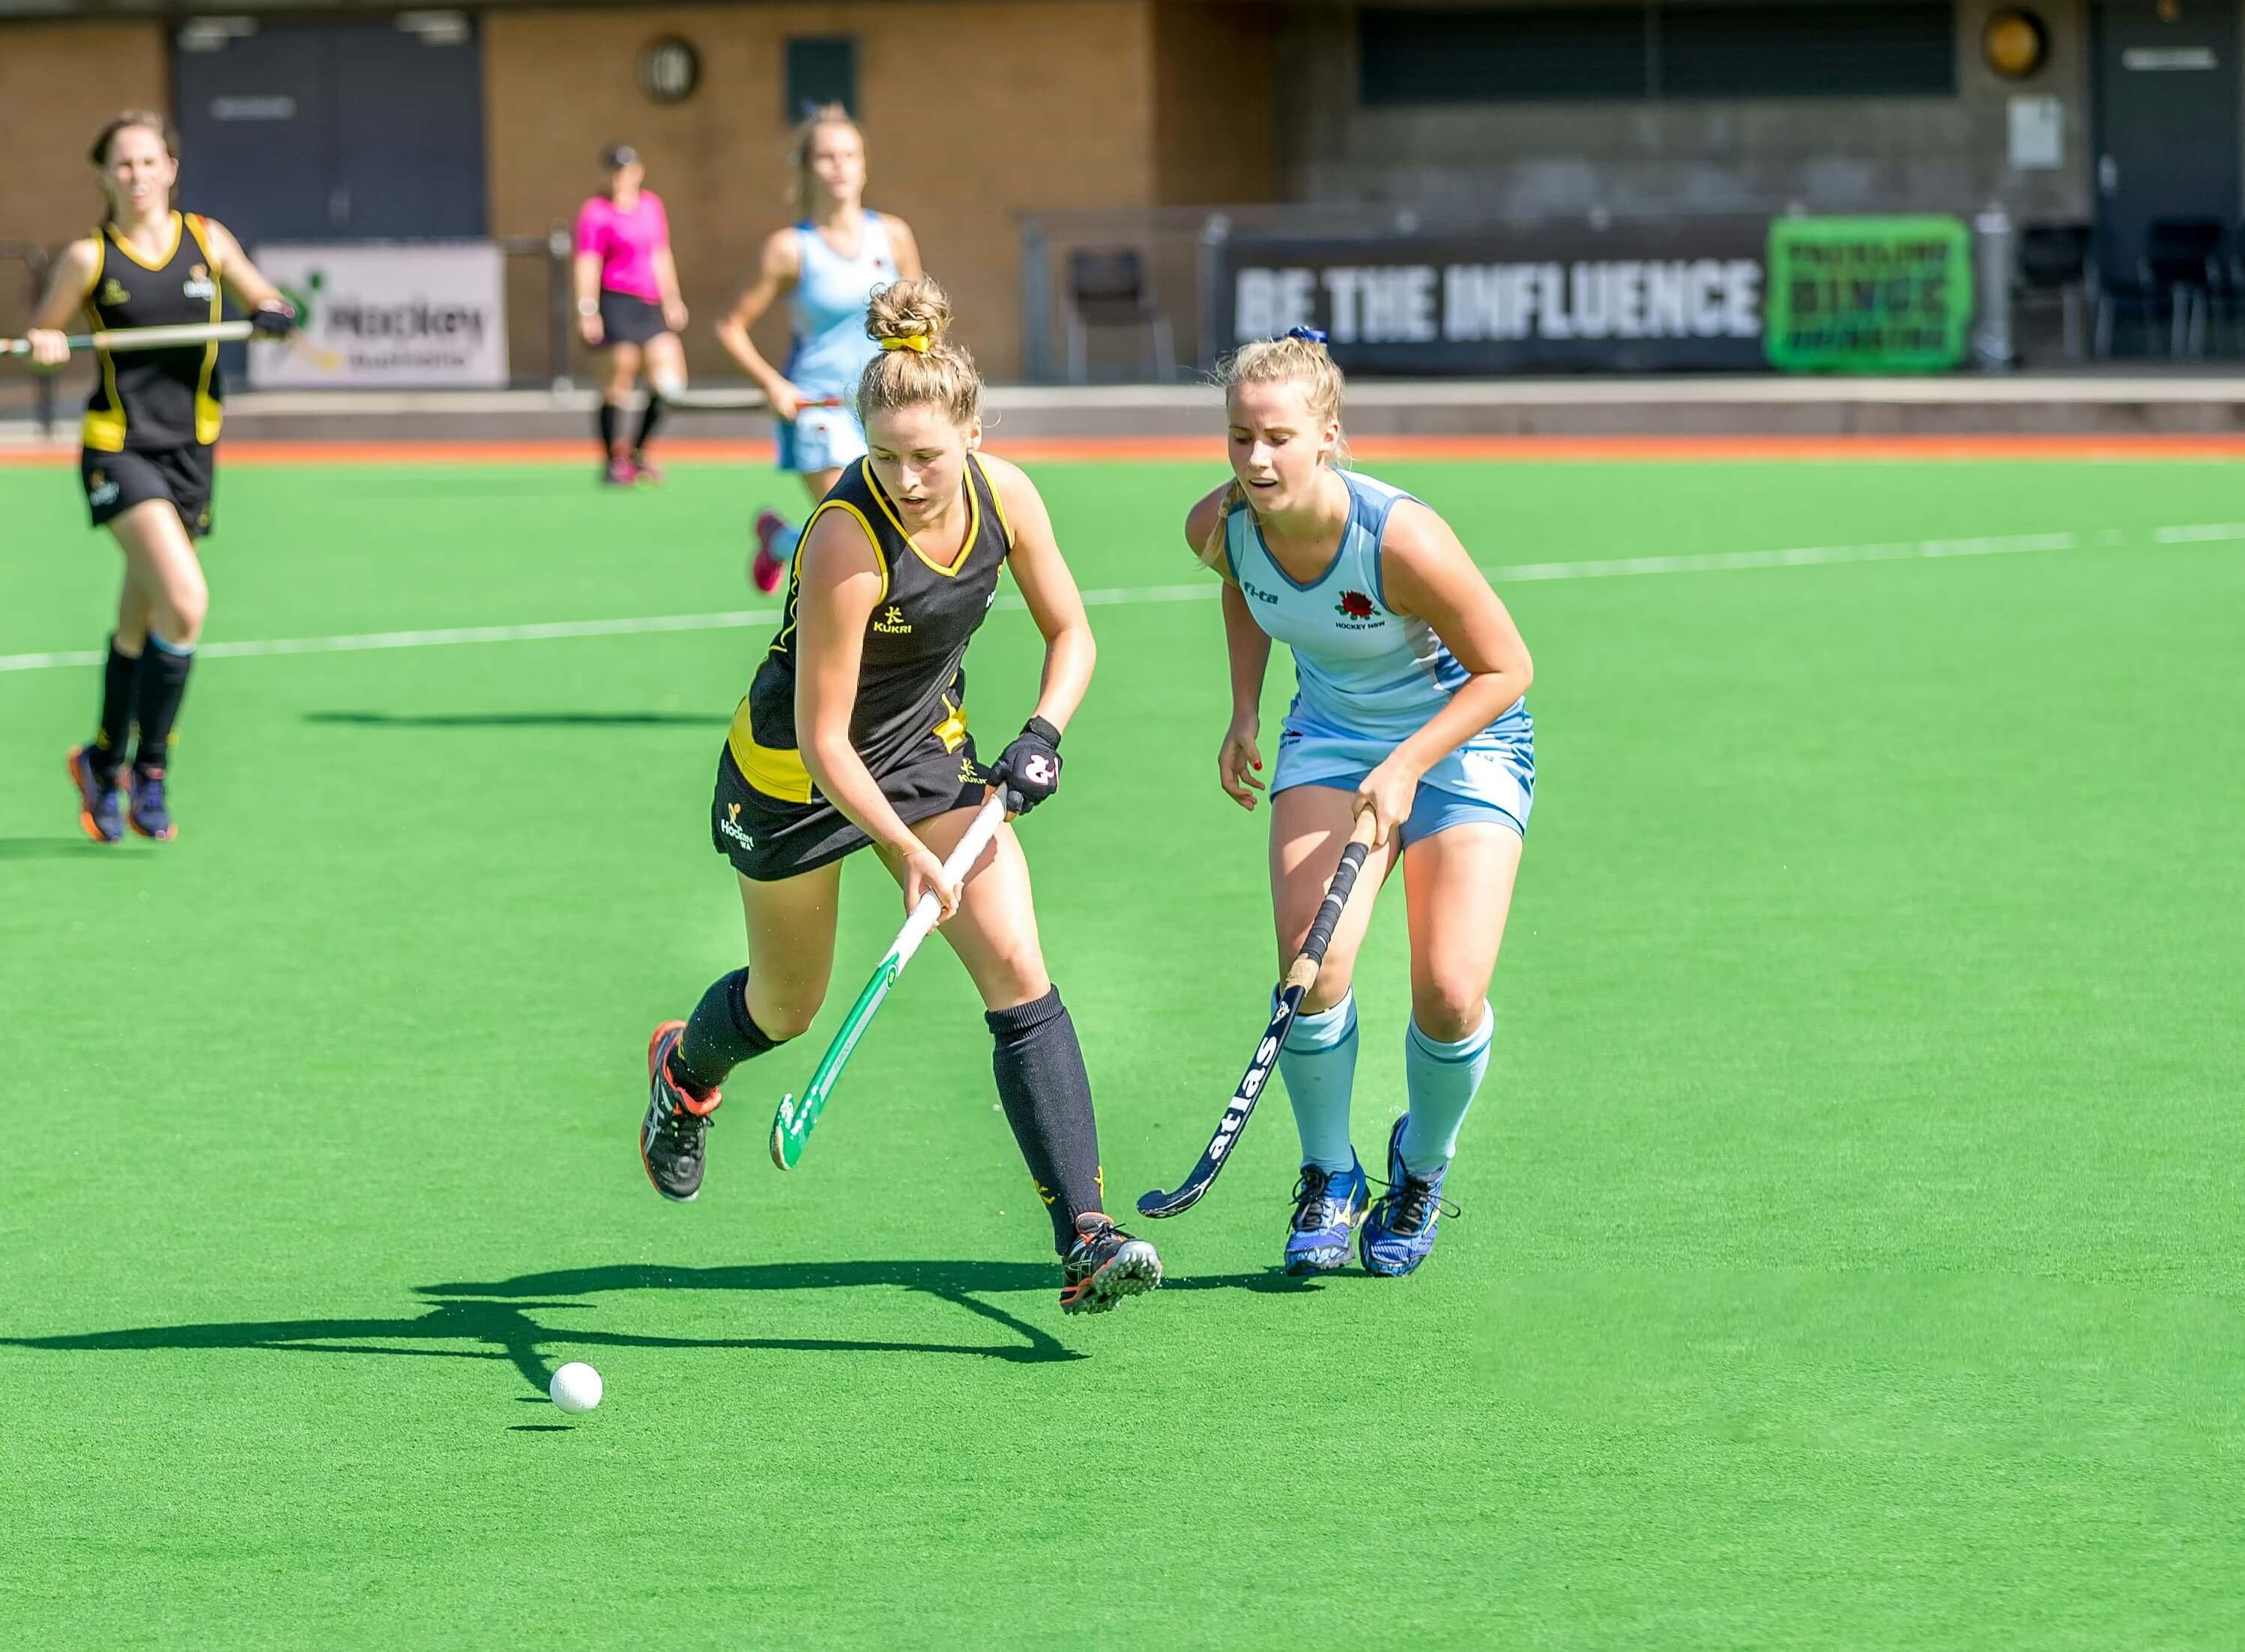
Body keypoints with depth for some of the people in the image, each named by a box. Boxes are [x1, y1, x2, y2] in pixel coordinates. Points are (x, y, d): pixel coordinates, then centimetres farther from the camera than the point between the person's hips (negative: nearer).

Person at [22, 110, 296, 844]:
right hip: (119, 447, -4)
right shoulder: (89, 258, -4)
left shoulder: (207, 240, 4)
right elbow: (43, 332, 4)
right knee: (185, 603, -21)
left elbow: (267, 304, 15)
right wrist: (45, 344, -18)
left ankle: (104, 762, 31)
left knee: (139, 625, 11)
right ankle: (150, 767, -6)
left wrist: (275, 315, -8)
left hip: (190, 450, 4)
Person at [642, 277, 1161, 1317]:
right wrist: (909, 852, -36)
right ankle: (684, 1070, 54)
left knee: (1018, 975, -12)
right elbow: (822, 742, -29)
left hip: (931, 750, 5)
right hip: (796, 774, -4)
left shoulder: (1004, 496, -15)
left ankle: (1084, 1241, -17)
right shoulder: (849, 541, -33)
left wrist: (1043, 732, -15)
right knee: (787, 1007, 16)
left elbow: (1069, 630, 2)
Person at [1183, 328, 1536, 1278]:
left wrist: (1408, 765, -27)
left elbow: (1505, 667, -19)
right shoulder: (1221, 528, -17)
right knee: (1312, 961, -20)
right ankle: (1328, 1176, 4)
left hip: (1461, 734, -3)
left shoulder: (1402, 540, -32)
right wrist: (1245, 711, 4)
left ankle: (1422, 1165, 18)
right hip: (1332, 731, 3)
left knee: (1451, 996, -14)